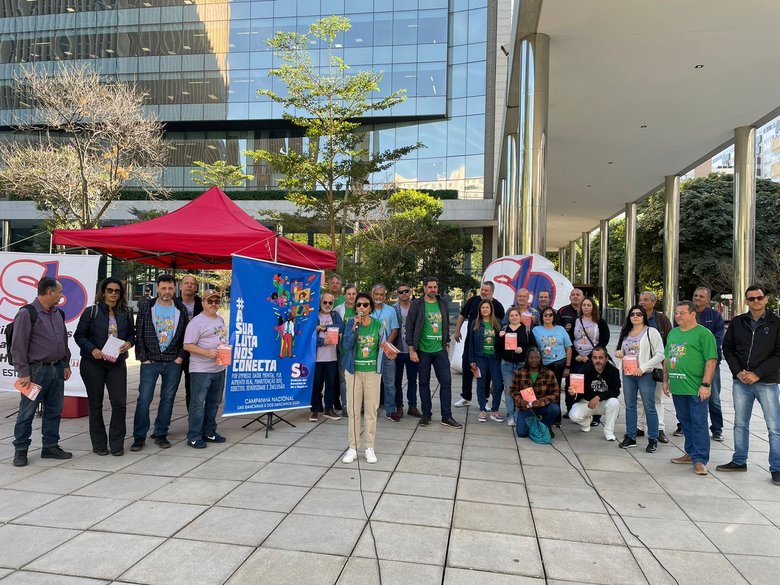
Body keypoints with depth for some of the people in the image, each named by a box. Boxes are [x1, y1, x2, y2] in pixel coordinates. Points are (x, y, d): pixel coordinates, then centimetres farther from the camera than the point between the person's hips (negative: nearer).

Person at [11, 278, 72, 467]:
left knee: (54, 410, 12)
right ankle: (20, 450, 16)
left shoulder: (58, 313, 11)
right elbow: (18, 346, -11)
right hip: (36, 370, -7)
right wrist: (23, 373, -12)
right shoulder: (27, 313, -11)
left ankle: (51, 446, 23)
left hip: (57, 369, 7)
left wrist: (66, 364, 15)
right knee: (27, 412, 3)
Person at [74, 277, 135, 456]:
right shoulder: (91, 312, -1)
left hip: (117, 363, 2)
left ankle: (117, 443, 7)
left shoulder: (126, 313, 7)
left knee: (119, 402, -5)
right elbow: (79, 335, 0)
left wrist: (129, 343, -7)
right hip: (93, 363, -2)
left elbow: (132, 333, 16)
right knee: (96, 404, 7)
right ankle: (99, 444, 18)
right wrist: (92, 349, -15)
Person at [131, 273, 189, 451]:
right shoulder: (147, 308, 1)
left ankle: (161, 434, 18)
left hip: (173, 363, 2)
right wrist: (143, 357, -6)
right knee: (144, 399, -2)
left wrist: (180, 356, -3)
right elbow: (139, 334, 0)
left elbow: (185, 335, 6)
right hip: (150, 362, -1)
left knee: (168, 399, 7)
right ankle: (139, 437, 9)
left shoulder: (181, 310, 5)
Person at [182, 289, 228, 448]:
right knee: (198, 403, -3)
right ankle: (194, 437, 5)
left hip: (219, 369, 8)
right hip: (201, 370, -8)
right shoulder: (197, 322, -11)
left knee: (214, 403, 15)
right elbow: (187, 346, -15)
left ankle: (209, 432, 27)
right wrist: (207, 353, -25)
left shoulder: (220, 320, 14)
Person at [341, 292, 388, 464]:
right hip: (353, 370, 0)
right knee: (353, 410, 4)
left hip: (372, 371, 0)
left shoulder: (378, 325, -3)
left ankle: (369, 448, 16)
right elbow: (346, 345, -14)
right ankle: (352, 448, 14)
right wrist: (355, 327, -23)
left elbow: (383, 346, 7)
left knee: (371, 410, 5)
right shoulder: (350, 323, -3)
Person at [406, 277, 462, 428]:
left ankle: (447, 417, 11)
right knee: (424, 383, 8)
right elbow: (409, 328, -7)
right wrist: (412, 350, -11)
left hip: (440, 351, 3)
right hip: (423, 351, -3)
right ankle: (426, 415, 20)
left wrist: (447, 344, 13)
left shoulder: (442, 303, 8)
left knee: (446, 382, 1)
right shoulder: (416, 304, -5)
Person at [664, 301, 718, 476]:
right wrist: (666, 380, 16)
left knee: (699, 424, -1)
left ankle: (699, 460, 5)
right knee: (685, 422, 15)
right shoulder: (672, 333, 13)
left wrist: (705, 384, -17)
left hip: (696, 389, -7)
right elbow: (667, 358, 20)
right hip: (677, 387, 7)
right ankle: (690, 453, 28)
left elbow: (711, 360, -13)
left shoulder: (703, 333, -7)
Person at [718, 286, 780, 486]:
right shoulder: (737, 322, 5)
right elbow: (727, 348, 8)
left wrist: (757, 374, -14)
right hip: (741, 382, 3)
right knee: (740, 424, 12)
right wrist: (738, 372, -5)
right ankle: (739, 461, 24)